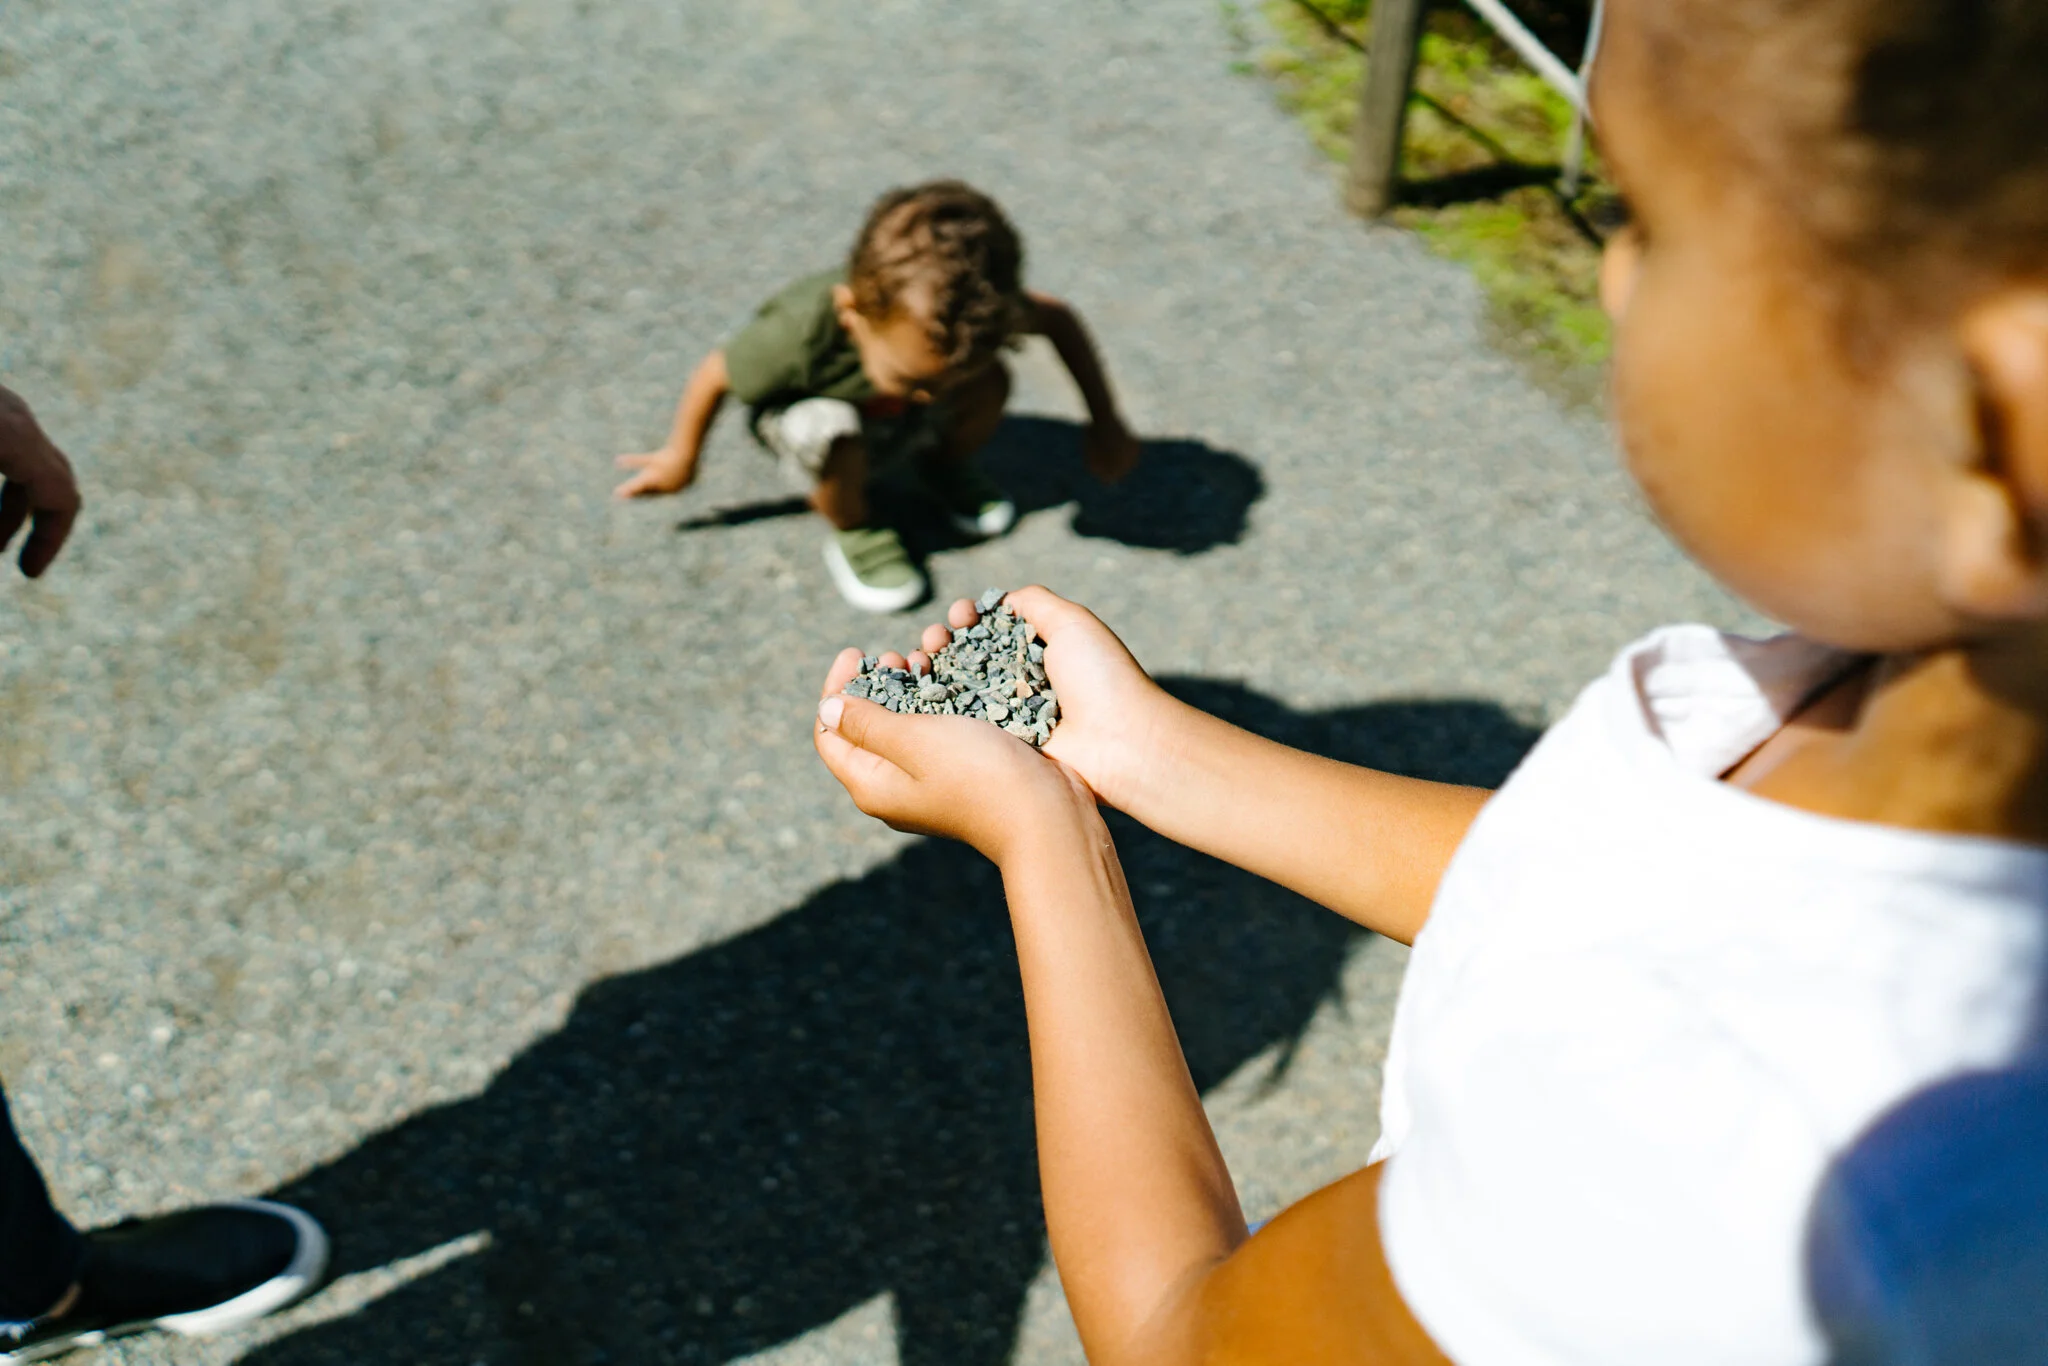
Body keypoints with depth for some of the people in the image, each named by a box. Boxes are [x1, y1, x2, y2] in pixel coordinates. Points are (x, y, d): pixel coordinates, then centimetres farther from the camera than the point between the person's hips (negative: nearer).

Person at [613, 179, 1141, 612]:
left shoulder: (973, 307, -32)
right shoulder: (802, 337, -41)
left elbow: (1059, 319, -13)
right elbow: (716, 374, -22)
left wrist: (1104, 422, -6)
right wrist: (681, 458, -4)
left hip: (908, 423, 4)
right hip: (807, 412, -3)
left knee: (991, 380, -25)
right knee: (833, 434, -39)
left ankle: (947, 464, 8)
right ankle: (851, 530, -7)